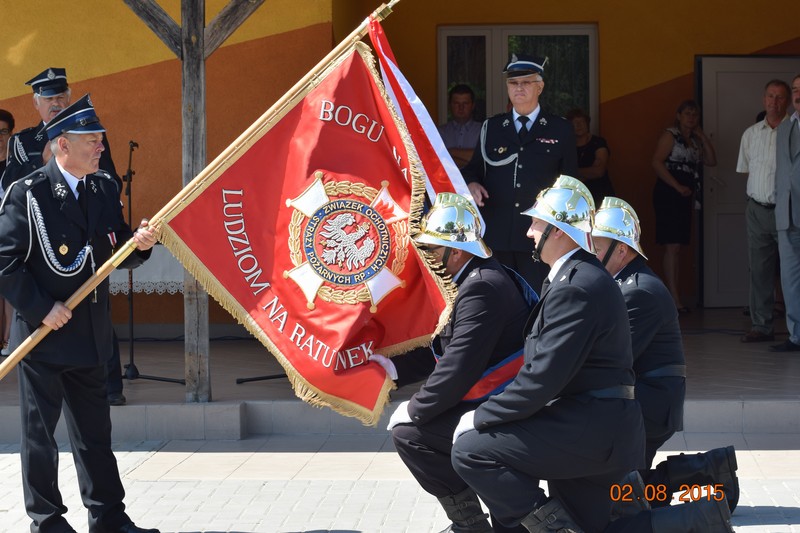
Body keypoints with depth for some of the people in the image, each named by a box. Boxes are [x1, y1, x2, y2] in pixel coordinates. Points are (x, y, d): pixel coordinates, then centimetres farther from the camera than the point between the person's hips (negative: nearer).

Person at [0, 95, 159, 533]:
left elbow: (117, 256, 12)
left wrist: (138, 243, -9)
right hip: (43, 333, -6)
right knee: (40, 432, 5)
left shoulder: (104, 189, 7)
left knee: (95, 431, 13)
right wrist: (41, 308, -18)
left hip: (90, 333, 6)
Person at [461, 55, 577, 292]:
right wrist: (471, 183, -3)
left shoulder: (561, 130, 8)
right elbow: (473, 168, 19)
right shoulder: (491, 128, 14)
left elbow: (570, 182, 9)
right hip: (496, 235, 2)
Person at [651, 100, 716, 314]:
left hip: (685, 196, 8)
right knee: (672, 246, -12)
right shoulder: (670, 135, -5)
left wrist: (702, 136, 6)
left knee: (676, 246, 9)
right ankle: (674, 300, -15)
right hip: (668, 194, -8)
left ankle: (671, 296, 12)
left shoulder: (694, 140, 19)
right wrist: (678, 186, -17)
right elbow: (657, 162, -15)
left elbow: (711, 160, 11)